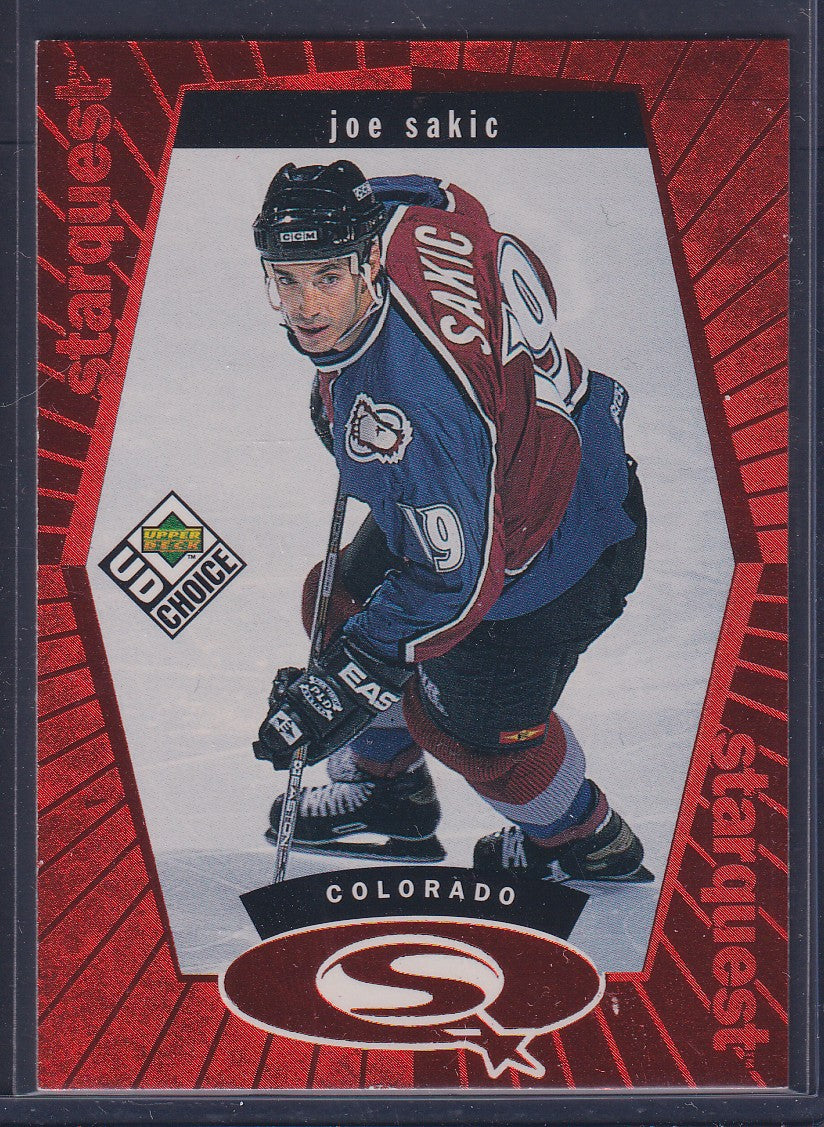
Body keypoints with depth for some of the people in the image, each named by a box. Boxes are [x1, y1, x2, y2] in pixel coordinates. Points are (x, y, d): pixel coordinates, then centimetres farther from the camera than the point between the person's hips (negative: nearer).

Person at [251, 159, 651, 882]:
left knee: (466, 717, 5)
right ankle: (391, 793, 46)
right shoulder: (387, 209, -18)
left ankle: (584, 843, 38)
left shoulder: (414, 404, -43)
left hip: (555, 548, -10)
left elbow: (455, 579, -36)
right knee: (343, 604, 19)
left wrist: (343, 685, -29)